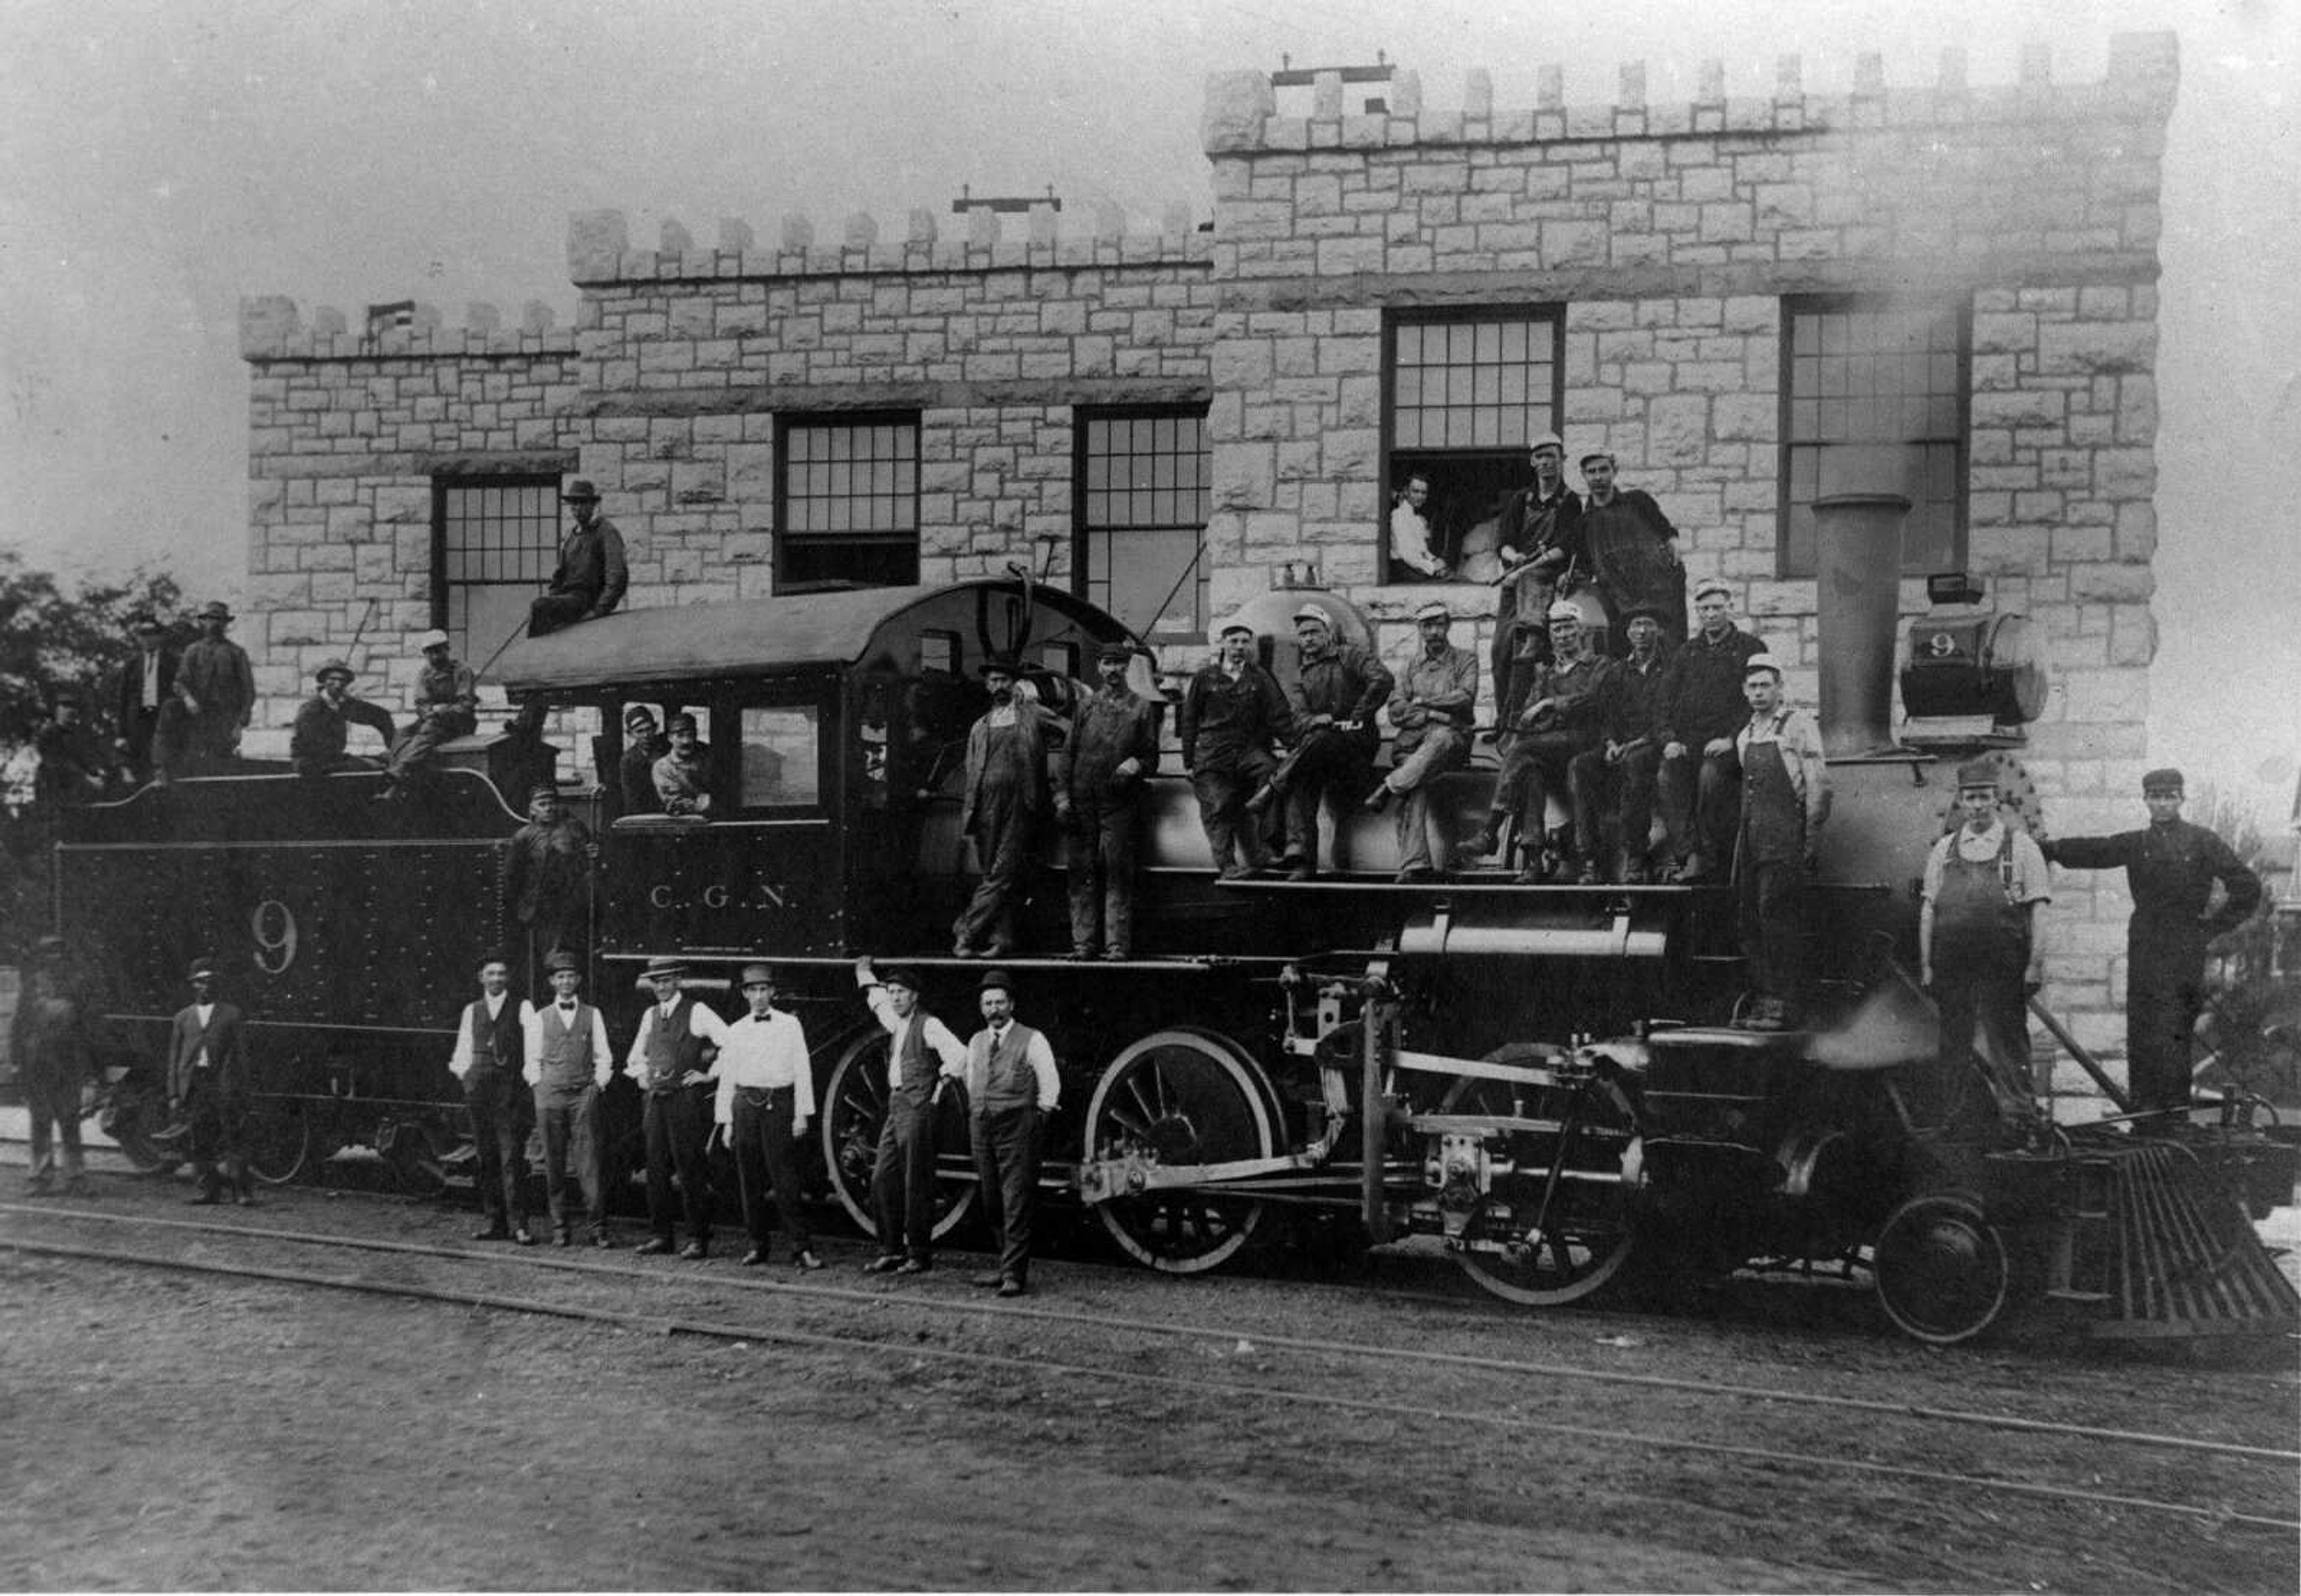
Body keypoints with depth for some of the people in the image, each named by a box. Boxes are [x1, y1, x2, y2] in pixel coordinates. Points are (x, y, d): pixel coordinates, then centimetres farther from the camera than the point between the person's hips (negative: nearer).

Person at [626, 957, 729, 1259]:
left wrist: (710, 1075, -7)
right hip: (656, 1099, 6)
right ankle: (661, 1235, 12)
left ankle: (698, 1239, -3)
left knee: (691, 1171, -7)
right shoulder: (650, 1015, 15)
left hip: (687, 1098, -6)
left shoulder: (697, 1012, -4)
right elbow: (636, 1058, 30)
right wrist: (643, 1077, 14)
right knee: (656, 1169, 5)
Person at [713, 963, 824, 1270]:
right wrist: (726, 1121, 7)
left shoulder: (790, 1026, 5)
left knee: (785, 1180, -7)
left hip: (780, 1104, -2)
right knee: (750, 1183, 5)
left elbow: (802, 1071, 3)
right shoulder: (735, 1032, 10)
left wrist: (802, 1114, -3)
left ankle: (802, 1248, -6)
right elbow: (726, 1079, 11)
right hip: (746, 1105, 2)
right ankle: (758, 1245, 15)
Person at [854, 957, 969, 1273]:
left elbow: (959, 1055, -19)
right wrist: (865, 973, 43)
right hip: (895, 1107, 8)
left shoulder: (928, 1025, -9)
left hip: (917, 1109, -8)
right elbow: (877, 1000, 37)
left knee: (917, 1186, -4)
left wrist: (941, 1084, -11)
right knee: (882, 1180, 6)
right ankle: (891, 1251, 13)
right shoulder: (896, 1024, 15)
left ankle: (920, 1256, 1)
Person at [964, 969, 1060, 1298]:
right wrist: (975, 1117, 16)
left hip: (1017, 1130, -6)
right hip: (982, 1129, 6)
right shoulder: (976, 1043, 15)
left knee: (1016, 1205, -9)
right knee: (991, 1205, 9)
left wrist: (1037, 1116, -1)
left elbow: (1050, 1087, 2)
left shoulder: (1032, 1040, -1)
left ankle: (1014, 1275, -9)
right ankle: (1007, 1266, 20)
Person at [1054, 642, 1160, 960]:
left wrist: (1135, 765, -14)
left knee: (1118, 875, -4)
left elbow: (1152, 758, 8)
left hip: (1120, 805, -2)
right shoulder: (1086, 706, 12)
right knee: (1082, 874, 1)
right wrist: (1062, 796, 1)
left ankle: (1118, 945, -3)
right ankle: (1084, 943, 5)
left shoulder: (1142, 710, 8)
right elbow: (1067, 753, 10)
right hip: (1082, 802, 2)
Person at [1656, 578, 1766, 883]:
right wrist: (1670, 739, -1)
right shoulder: (1684, 653, 22)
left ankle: (1709, 855, -25)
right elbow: (1668, 701, 17)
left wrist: (1731, 738, -14)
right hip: (1687, 741, 3)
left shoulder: (1751, 648, 9)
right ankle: (1691, 857, -36)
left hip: (1729, 744, -3)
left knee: (1711, 775, -36)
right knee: (1668, 777, -30)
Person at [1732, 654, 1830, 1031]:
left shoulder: (1798, 725, -2)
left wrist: (1811, 840, -9)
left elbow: (1818, 784, -6)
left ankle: (1785, 1005, -10)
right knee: (1752, 918, 5)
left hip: (1785, 834, -7)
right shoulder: (1744, 735, 19)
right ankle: (1762, 1000, 12)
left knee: (1777, 915, -12)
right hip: (1751, 836, 7)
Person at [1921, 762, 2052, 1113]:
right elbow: (1927, 910, 13)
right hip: (1951, 967, 3)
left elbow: (2037, 911, -1)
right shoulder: (1944, 850, 12)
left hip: (2003, 967, -3)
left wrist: (2036, 965, -9)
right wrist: (1926, 966, 7)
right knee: (1953, 1048, 8)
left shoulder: (2021, 847, 3)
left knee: (2007, 1047, -2)